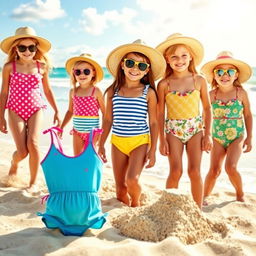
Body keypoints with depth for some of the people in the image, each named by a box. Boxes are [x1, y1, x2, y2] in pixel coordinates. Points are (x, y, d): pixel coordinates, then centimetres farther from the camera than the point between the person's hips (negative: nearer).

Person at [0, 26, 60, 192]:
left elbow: (47, 90, 13)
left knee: (33, 144, -19)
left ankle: (33, 182, 1)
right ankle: (14, 163, 32)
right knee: (22, 151, -8)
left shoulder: (42, 66, 3)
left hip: (36, 110, 1)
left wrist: (56, 111, 11)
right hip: (16, 110, -1)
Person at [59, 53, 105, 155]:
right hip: (77, 131, 5)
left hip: (92, 131, -4)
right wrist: (61, 127, 17)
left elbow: (105, 112, -6)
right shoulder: (73, 91, 4)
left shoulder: (96, 91, -9)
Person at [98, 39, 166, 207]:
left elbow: (153, 123, -2)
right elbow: (108, 120, 10)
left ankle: (136, 203, 14)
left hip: (140, 142, -3)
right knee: (120, 188, 8)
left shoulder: (149, 93, -5)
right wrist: (101, 144, 11)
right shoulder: (113, 91, 3)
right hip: (118, 142, 3)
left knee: (132, 179, -18)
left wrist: (153, 150, -4)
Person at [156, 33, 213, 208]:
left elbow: (207, 108, 5)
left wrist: (208, 134, 1)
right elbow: (161, 113, 0)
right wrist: (162, 140, -2)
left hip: (195, 129, 1)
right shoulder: (164, 84, -3)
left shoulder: (199, 80, 0)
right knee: (176, 171, -3)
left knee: (195, 171, 0)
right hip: (173, 131, -1)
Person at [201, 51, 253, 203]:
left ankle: (240, 194, 12)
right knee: (214, 170, -4)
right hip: (217, 138, 2)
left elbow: (247, 115, 3)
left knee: (230, 167, -14)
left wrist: (249, 137, 1)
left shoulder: (241, 93, -5)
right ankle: (204, 197, 11)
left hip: (237, 137, -1)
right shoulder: (212, 94, -3)